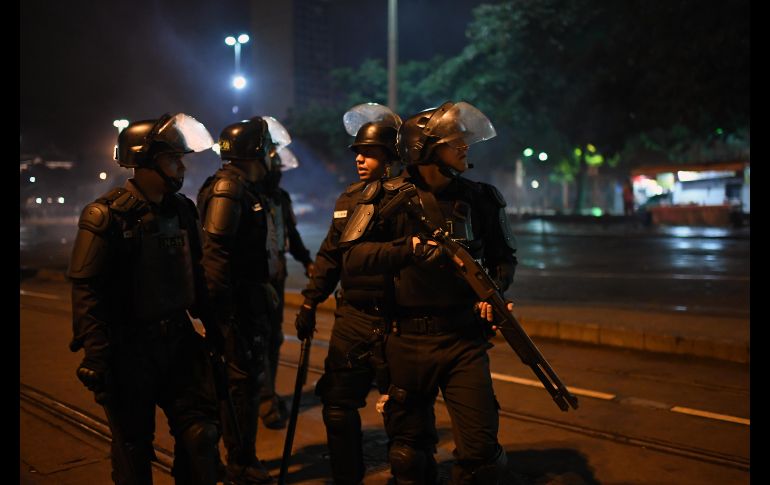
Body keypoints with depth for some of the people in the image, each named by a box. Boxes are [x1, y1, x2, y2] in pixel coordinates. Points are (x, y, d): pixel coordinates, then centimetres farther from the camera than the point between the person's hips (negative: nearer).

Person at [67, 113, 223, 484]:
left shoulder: (182, 210, 5)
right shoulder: (107, 216, -15)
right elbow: (87, 291, -18)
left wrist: (213, 325, 15)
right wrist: (97, 357, -22)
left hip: (178, 340, 5)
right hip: (130, 350, -5)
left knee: (201, 432, 6)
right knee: (134, 447, 10)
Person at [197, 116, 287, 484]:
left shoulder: (249, 188, 16)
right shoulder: (228, 188, -15)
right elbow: (216, 251, -22)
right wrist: (223, 307, -24)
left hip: (254, 298, 10)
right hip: (240, 301, -10)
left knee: (251, 376, 17)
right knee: (243, 380, -2)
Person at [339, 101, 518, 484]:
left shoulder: (480, 198, 3)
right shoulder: (393, 197, -4)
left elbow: (503, 256, 14)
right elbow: (352, 255, -11)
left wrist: (495, 290, -5)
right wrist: (409, 249, -23)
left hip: (465, 338, 1)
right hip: (408, 340, -1)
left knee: (481, 450, -2)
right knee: (410, 452, 15)